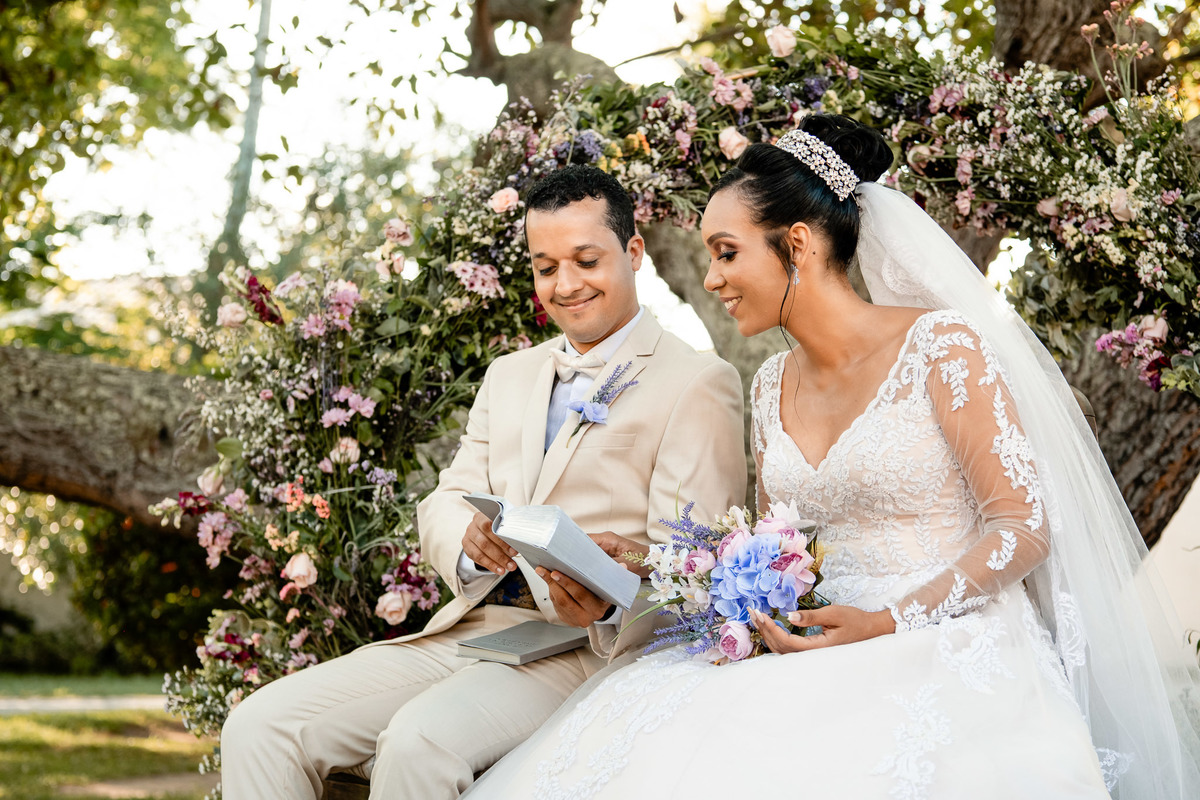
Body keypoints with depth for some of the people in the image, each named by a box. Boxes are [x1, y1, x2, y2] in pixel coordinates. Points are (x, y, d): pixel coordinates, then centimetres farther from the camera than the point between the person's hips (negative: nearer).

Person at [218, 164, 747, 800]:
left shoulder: (699, 383, 0)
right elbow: (443, 504, 14)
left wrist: (609, 604, -29)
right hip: (466, 628, 6)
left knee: (418, 740, -34)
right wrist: (471, 540, -12)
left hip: (592, 651, -6)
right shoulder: (508, 374, 23)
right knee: (259, 726, -13)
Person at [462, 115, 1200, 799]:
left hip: (950, 648, -5)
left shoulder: (940, 345, -7)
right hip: (821, 649, 6)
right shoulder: (772, 386, 14)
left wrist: (892, 623, -18)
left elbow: (1024, 523, -8)